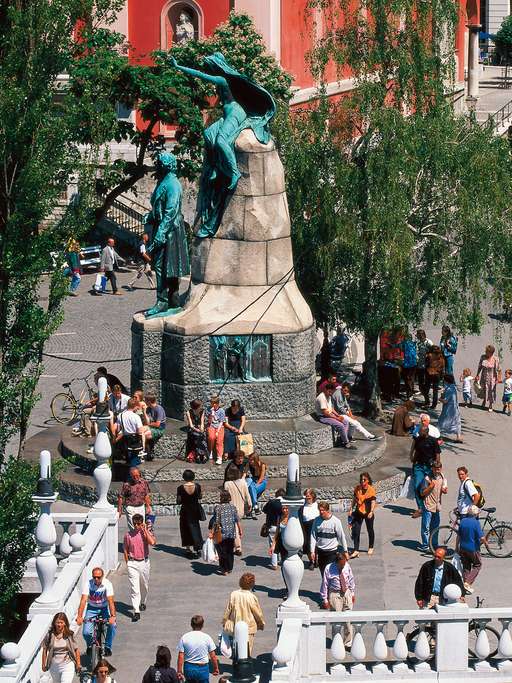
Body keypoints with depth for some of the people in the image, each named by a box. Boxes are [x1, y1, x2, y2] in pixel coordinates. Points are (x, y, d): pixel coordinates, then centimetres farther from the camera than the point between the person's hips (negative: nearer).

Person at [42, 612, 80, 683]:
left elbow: (76, 650, 1)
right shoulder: (50, 635, -3)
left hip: (67, 666, -3)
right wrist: (44, 664, 5)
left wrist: (78, 664, -1)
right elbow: (45, 650, 4)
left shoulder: (70, 635, -4)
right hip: (54, 666, 3)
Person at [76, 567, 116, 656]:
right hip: (91, 609, 0)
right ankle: (90, 645, 20)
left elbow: (110, 601, -30)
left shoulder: (107, 584, -21)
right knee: (86, 632, -15)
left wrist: (113, 616, -44)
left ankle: (108, 646, -2)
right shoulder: (88, 583, -20)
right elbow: (83, 600, -27)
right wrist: (79, 616, -39)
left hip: (104, 608, 0)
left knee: (112, 625, -26)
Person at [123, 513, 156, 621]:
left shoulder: (146, 533, -3)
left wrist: (145, 530, -16)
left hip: (144, 562, 1)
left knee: (144, 586, 18)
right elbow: (125, 550, 5)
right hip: (132, 563, -1)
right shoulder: (128, 535, -3)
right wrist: (127, 564, 1)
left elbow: (152, 542, -23)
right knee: (134, 588, -9)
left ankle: (142, 602, 44)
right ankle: (136, 611, -11)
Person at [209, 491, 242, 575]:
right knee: (230, 551, 15)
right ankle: (230, 568, 22)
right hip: (231, 533, 4)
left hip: (222, 533, -4)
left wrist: (212, 532, -6)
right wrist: (240, 531, 13)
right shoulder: (232, 507, 1)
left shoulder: (218, 507, -12)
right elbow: (237, 520, 3)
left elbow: (216, 522, -13)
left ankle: (224, 570, 5)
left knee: (222, 551, 5)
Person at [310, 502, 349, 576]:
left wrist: (345, 551, 1)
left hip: (332, 551, -3)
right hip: (320, 551, 3)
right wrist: (312, 551, 1)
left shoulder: (335, 521, -8)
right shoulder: (317, 521, 1)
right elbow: (313, 536, 5)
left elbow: (342, 536, -2)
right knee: (323, 574, 9)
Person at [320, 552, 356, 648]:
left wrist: (352, 593, 14)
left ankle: (348, 643, 19)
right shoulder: (329, 569, -14)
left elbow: (351, 579, 11)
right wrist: (325, 599, -7)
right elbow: (325, 584, -8)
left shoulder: (347, 566, -3)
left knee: (348, 620, 8)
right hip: (335, 595, -4)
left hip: (347, 593, 4)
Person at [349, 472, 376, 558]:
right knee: (356, 531, -5)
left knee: (370, 530, 15)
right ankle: (356, 550, -3)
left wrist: (371, 512, -32)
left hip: (368, 513, -4)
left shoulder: (371, 490, -14)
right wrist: (352, 509, 13)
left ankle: (371, 548, 35)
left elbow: (373, 501, -19)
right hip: (359, 512, 4)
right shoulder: (357, 488, 1)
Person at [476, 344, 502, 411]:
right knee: (484, 390, 17)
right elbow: (480, 367, 3)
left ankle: (490, 406, 24)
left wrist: (497, 379, -9)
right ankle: (485, 400, 47)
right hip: (484, 376, 3)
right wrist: (477, 375, 4)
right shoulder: (482, 357, -9)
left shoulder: (495, 359, -18)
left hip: (492, 377, -3)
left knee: (491, 391, 7)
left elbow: (497, 370, -11)